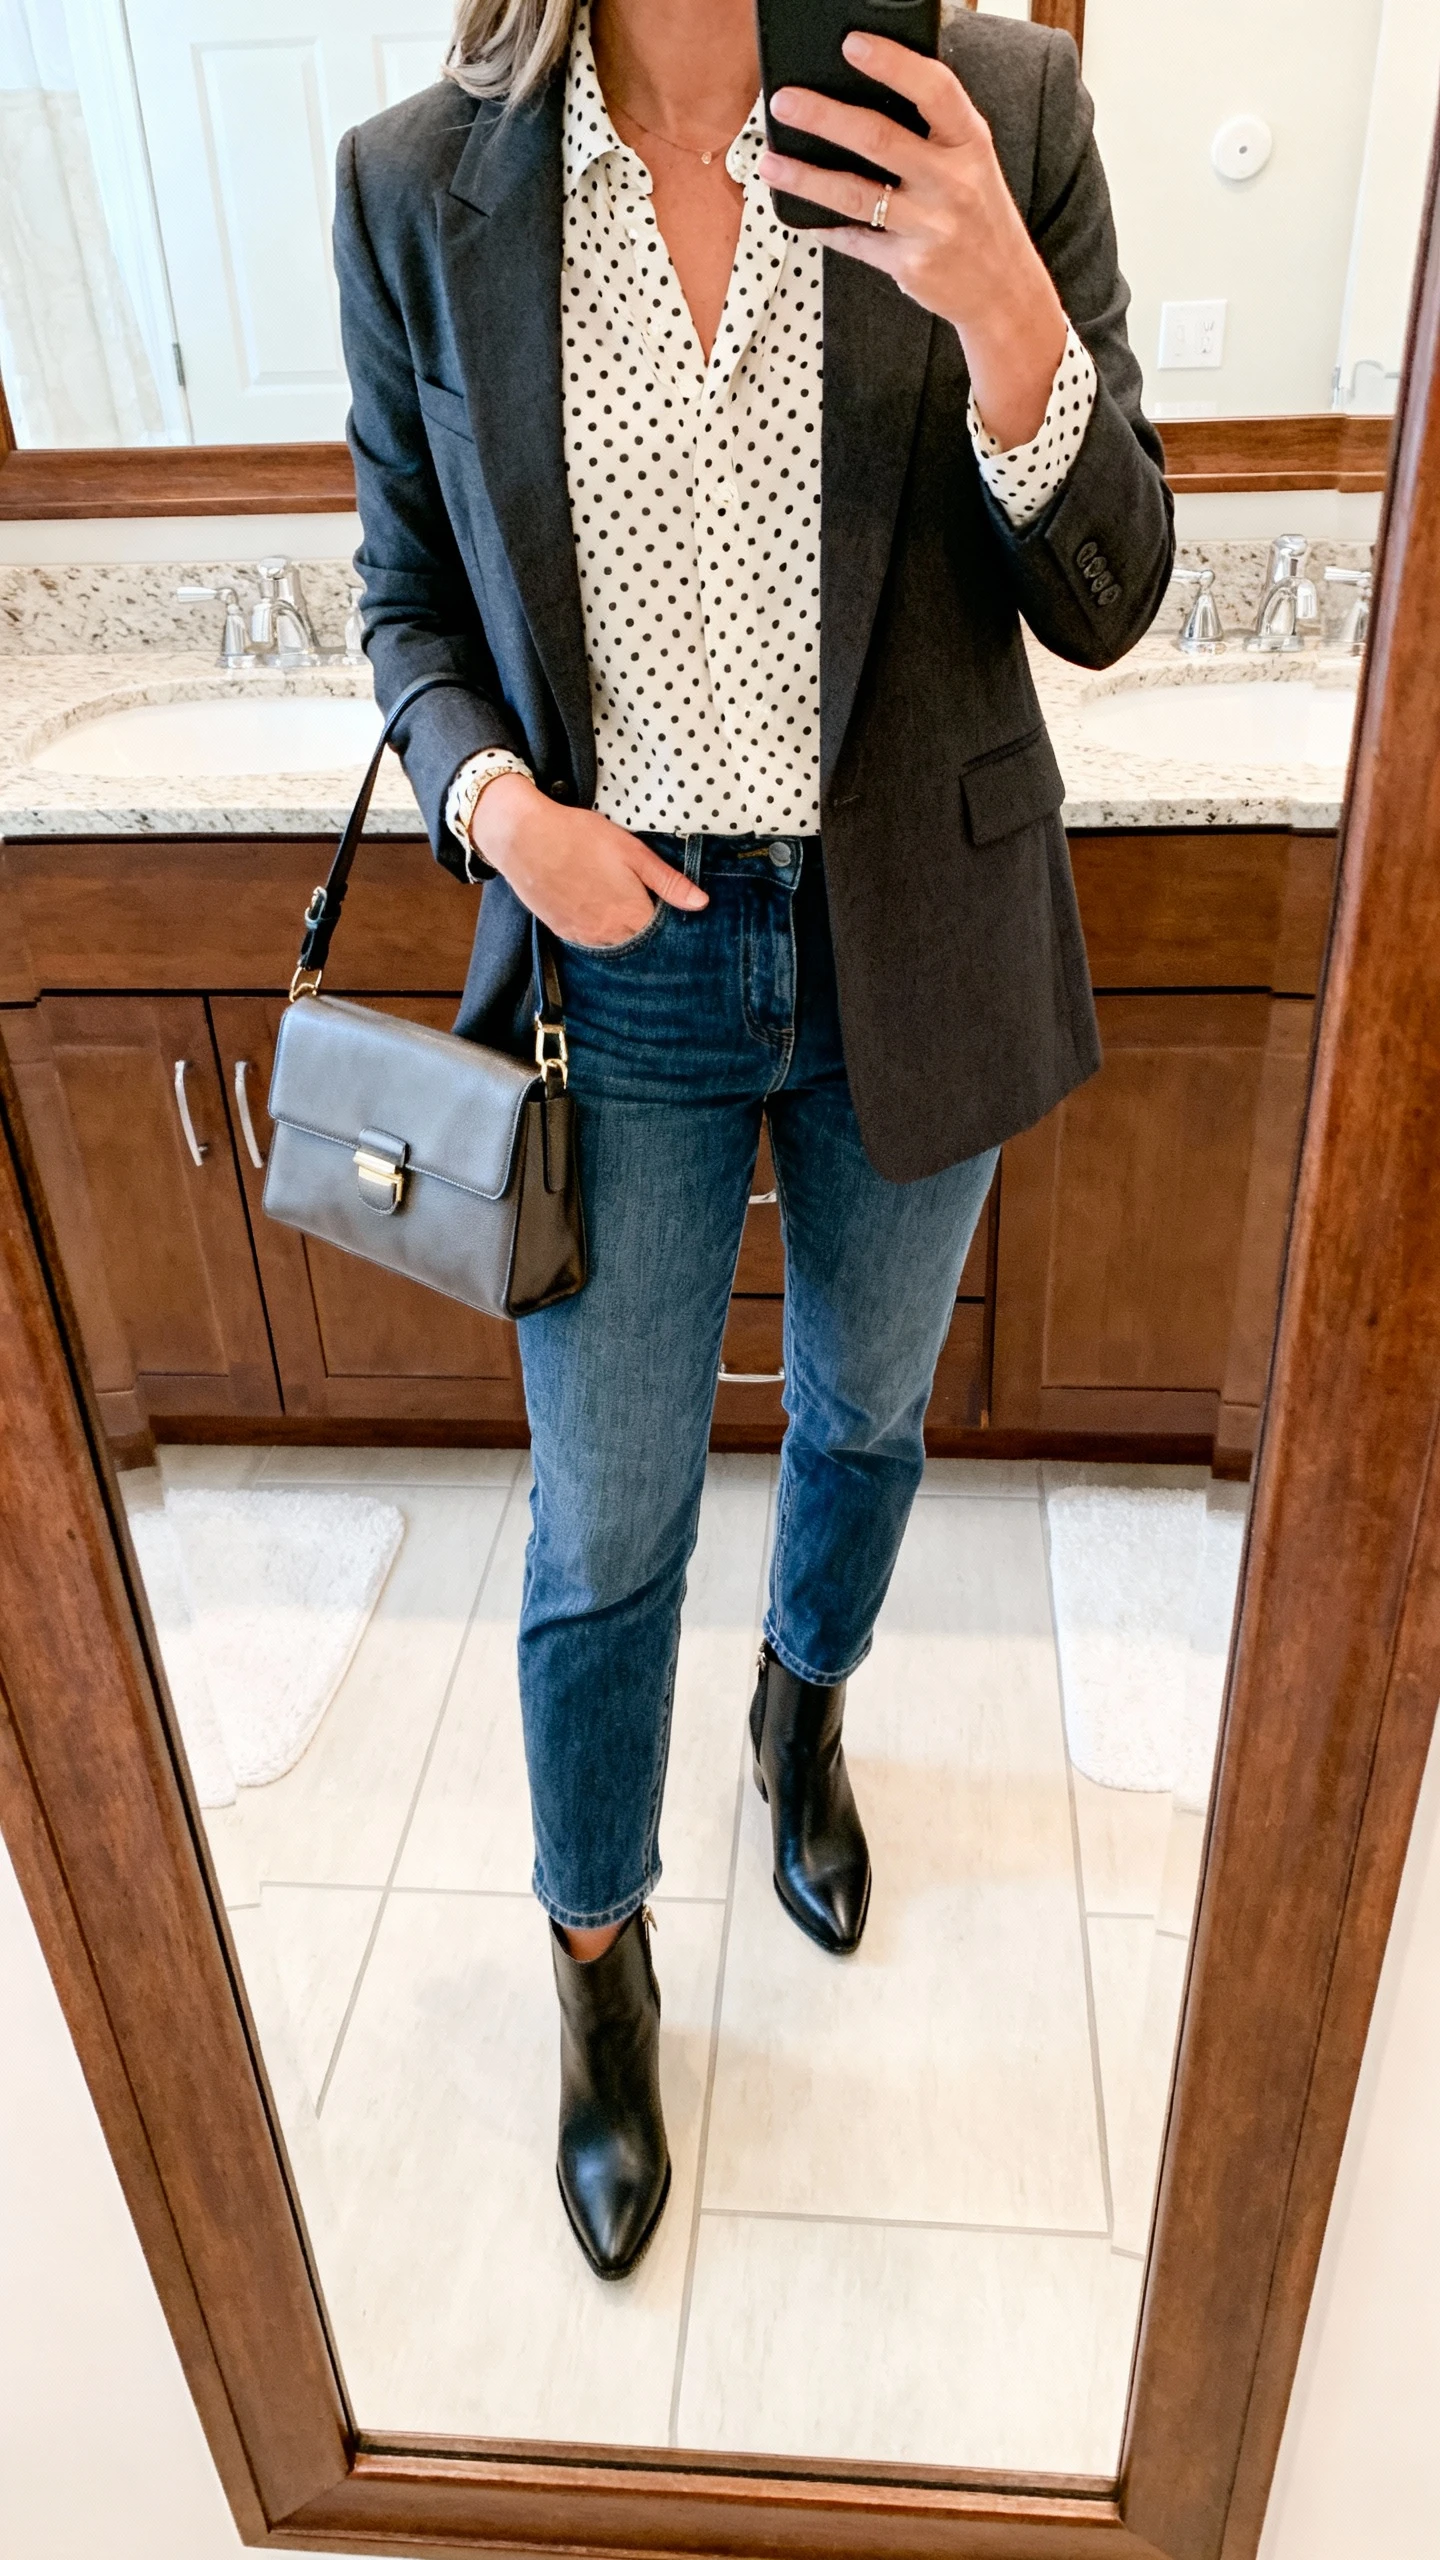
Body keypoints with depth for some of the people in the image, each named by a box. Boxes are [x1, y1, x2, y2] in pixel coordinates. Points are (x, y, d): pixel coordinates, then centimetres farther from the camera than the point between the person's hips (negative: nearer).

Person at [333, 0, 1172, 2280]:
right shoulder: (420, 186, -4)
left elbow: (1105, 602, -6)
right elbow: (411, 599, 5)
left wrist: (1003, 313, -24)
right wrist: (497, 802, -16)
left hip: (915, 951, 2)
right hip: (624, 952, -1)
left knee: (868, 1408, 22)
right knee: (604, 1532, 7)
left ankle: (807, 1709, 55)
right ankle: (599, 1953, 36)